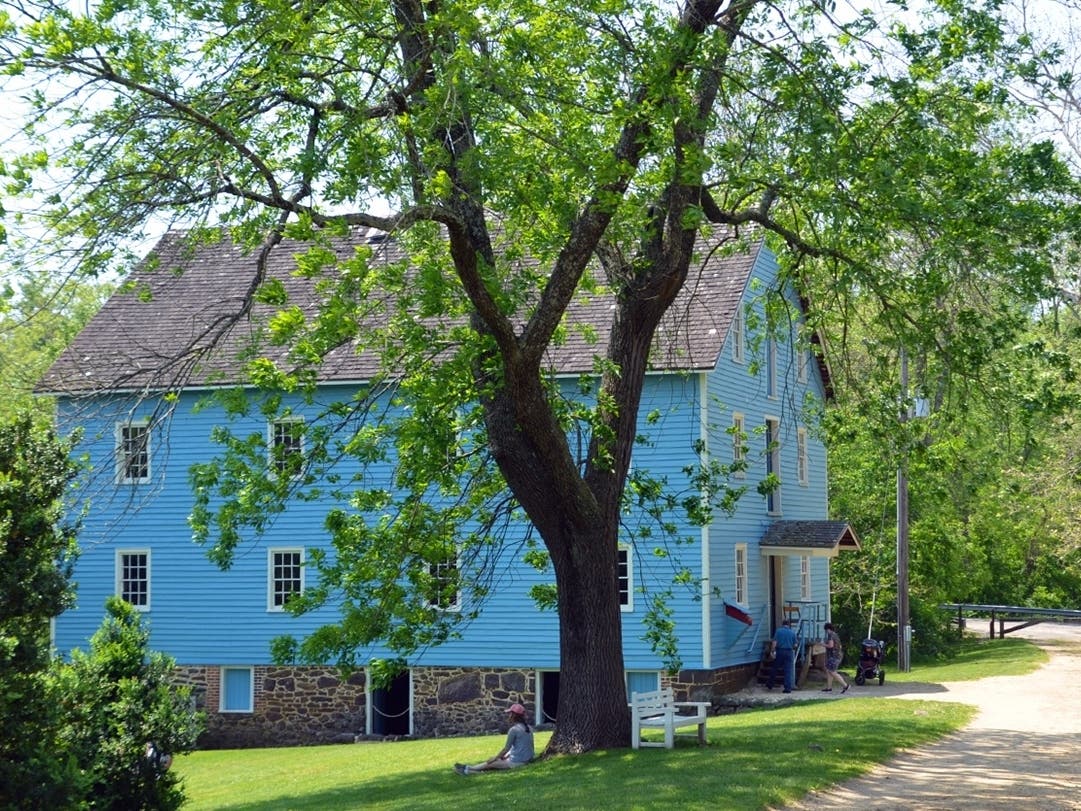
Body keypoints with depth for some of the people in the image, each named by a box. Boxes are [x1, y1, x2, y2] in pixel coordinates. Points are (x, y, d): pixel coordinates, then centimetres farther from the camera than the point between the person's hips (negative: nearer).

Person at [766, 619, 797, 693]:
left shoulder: (779, 631, -2)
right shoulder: (792, 632, 3)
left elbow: (774, 642, -10)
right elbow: (795, 645, 5)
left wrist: (772, 651, -5)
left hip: (779, 651, 0)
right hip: (789, 652, 0)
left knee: (775, 669, 14)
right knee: (788, 670, 2)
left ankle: (770, 684, 26)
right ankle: (788, 688, -2)